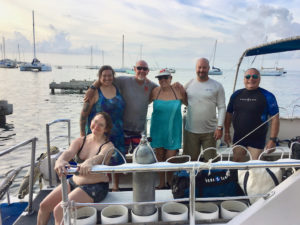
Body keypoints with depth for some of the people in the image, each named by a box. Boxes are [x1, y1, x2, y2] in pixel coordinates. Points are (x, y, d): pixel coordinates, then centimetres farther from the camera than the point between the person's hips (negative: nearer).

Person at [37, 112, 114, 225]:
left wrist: (89, 163, -57)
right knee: (44, 205, 0)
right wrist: (60, 161, -42)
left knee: (59, 210, -19)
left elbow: (100, 157, -33)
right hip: (74, 181, 6)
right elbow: (69, 152, -17)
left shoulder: (108, 146, -11)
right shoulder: (80, 141, 2)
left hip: (95, 186, -6)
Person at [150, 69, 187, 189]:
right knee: (159, 156, 10)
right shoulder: (155, 92, -1)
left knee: (171, 158, -2)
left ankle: (169, 182, 23)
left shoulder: (178, 91, -2)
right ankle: (161, 183, 27)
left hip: (173, 130, -1)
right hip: (158, 129, 1)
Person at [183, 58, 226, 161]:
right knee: (190, 160, 9)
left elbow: (222, 108, -2)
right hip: (190, 130, 2)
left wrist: (219, 127, -8)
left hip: (210, 131, -1)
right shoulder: (189, 84, 6)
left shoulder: (217, 86, 0)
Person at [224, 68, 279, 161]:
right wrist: (227, 133, 8)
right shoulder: (236, 95, 4)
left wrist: (272, 139, -14)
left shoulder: (267, 96, -7)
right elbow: (229, 114, 11)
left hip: (257, 140, -3)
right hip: (238, 138, 4)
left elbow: (275, 118, -9)